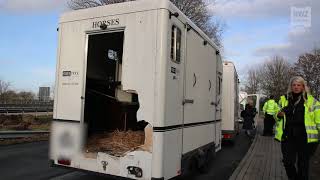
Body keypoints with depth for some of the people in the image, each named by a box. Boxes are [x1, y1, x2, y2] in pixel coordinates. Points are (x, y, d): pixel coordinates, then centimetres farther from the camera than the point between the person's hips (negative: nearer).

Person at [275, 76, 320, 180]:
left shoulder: (311, 101, 1)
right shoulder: (284, 99, 8)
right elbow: (277, 116, 18)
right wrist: (278, 115, -5)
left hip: (305, 137, -2)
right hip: (288, 136, 2)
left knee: (303, 164, 9)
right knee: (288, 162, 1)